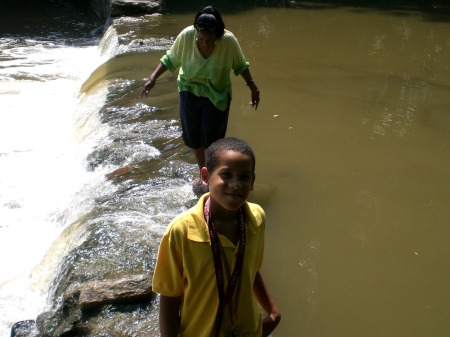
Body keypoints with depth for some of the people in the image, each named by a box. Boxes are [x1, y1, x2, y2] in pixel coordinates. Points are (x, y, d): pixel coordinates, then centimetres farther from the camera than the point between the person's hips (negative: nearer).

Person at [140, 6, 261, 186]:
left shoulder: (229, 40, -23)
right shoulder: (186, 36, -21)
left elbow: (240, 65, -6)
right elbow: (170, 59, -5)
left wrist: (253, 86, -6)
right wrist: (153, 78, -10)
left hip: (217, 95, -2)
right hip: (189, 92, 2)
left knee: (211, 139, -1)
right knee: (193, 136, 11)